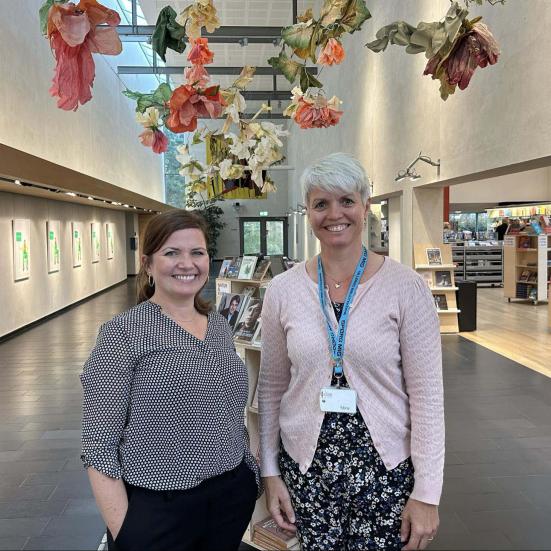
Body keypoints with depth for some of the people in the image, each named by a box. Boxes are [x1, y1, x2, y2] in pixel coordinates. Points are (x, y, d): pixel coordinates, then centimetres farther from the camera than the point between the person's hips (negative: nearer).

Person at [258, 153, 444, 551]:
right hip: (304, 468, 2)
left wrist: (427, 493, -8)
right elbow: (272, 388, 4)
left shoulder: (406, 287, -10)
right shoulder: (283, 290, -3)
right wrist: (270, 472, 5)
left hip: (387, 470, -2)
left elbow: (427, 395, -8)